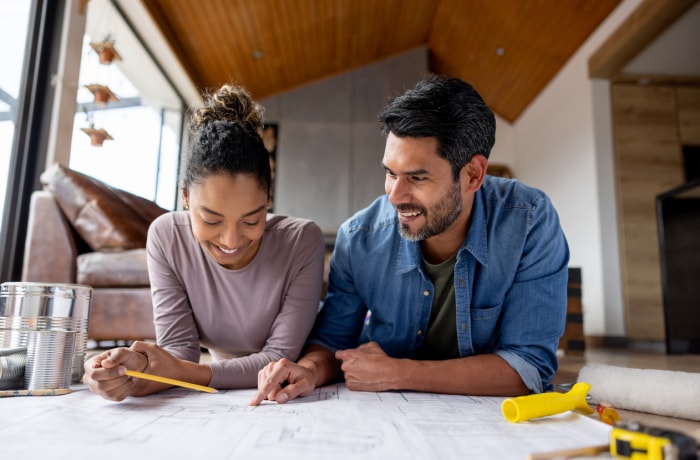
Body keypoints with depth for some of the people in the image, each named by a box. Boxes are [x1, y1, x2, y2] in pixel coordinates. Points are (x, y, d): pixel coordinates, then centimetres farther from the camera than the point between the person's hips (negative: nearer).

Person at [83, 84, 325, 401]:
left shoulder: (302, 242, -19)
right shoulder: (167, 236, -13)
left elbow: (279, 357, -18)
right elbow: (179, 346, -12)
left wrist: (184, 373, -29)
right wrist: (139, 366, -31)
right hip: (219, 400, 2)